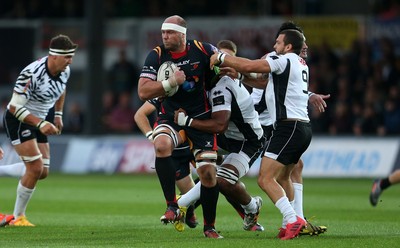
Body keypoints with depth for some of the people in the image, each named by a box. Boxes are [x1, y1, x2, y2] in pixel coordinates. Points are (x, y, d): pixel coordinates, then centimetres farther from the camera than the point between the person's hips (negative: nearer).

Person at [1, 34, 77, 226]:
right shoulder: (32, 74, -29)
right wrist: (40, 124, -33)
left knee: (43, 172, 2)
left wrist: (58, 115, 13)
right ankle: (18, 217, -3)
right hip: (17, 120, -8)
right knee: (36, 168, -16)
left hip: (38, 122, 8)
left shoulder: (65, 71, -5)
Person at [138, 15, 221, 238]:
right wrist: (171, 82, -24)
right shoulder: (156, 56, -8)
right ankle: (172, 207, -26)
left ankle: (209, 226, 16)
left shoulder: (202, 51, -9)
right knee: (162, 144, -33)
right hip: (171, 118, 0)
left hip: (202, 119, 0)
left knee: (208, 174, -5)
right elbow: (143, 92, -15)